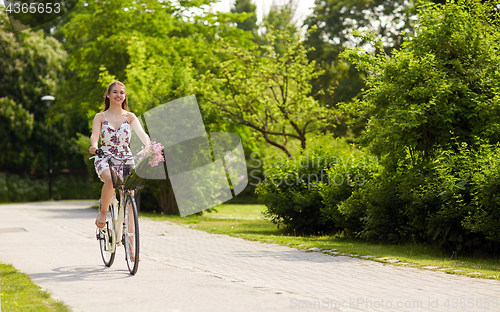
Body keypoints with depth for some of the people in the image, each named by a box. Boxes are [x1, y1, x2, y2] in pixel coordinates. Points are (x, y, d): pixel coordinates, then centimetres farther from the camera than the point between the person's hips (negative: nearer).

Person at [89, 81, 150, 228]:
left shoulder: (130, 116, 7)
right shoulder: (100, 117, 5)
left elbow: (141, 133, -10)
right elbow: (94, 135, -11)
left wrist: (149, 147, -32)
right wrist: (94, 146, -35)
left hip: (126, 160, 2)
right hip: (105, 160, -2)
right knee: (111, 180, -36)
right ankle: (102, 213, -13)